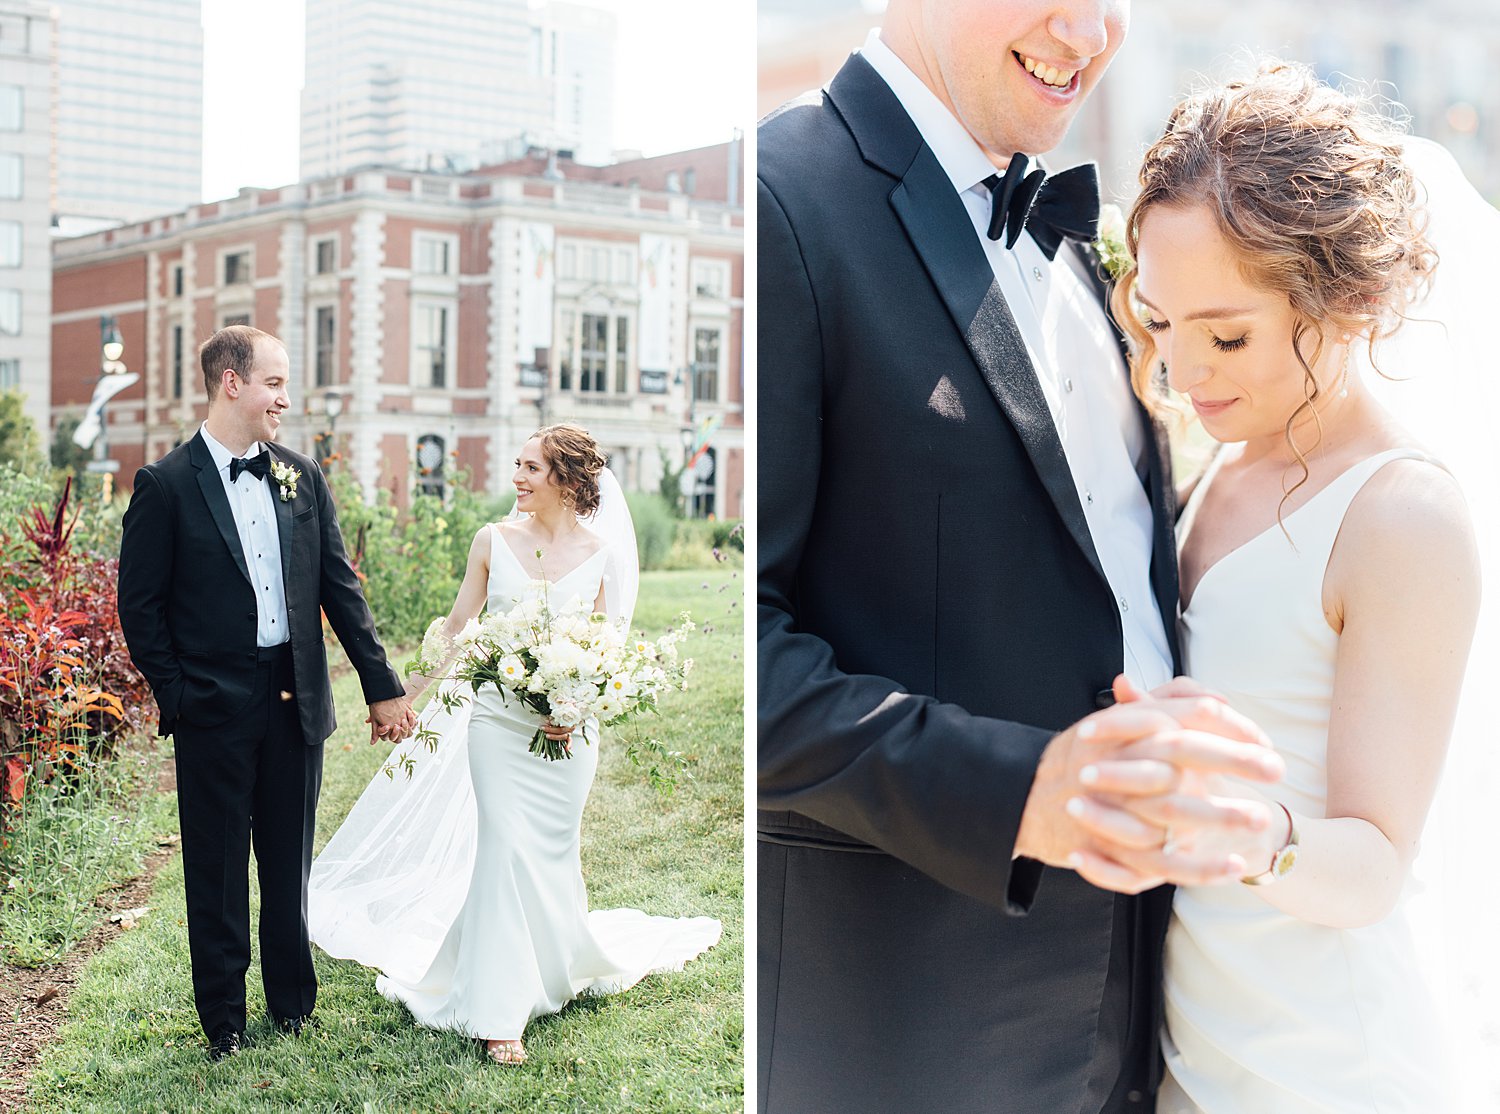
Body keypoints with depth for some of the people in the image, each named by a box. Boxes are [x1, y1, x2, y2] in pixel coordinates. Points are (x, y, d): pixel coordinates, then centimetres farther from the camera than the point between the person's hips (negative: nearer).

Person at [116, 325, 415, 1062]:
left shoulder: (302, 477, 6)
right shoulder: (166, 486, -7)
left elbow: (340, 587, 7)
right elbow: (140, 607, -5)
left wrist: (381, 685, 5)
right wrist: (176, 697, -8)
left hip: (297, 702, 4)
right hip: (215, 710, -4)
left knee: (290, 863, 15)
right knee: (218, 873, 8)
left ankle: (293, 1002, 29)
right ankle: (223, 1022, 22)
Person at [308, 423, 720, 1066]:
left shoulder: (601, 553, 0)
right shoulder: (493, 542, 0)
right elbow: (458, 628, 7)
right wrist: (409, 693, 6)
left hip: (570, 726, 0)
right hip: (497, 717, 0)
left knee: (551, 851, 7)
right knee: (506, 847, -8)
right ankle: (497, 1014, -1)